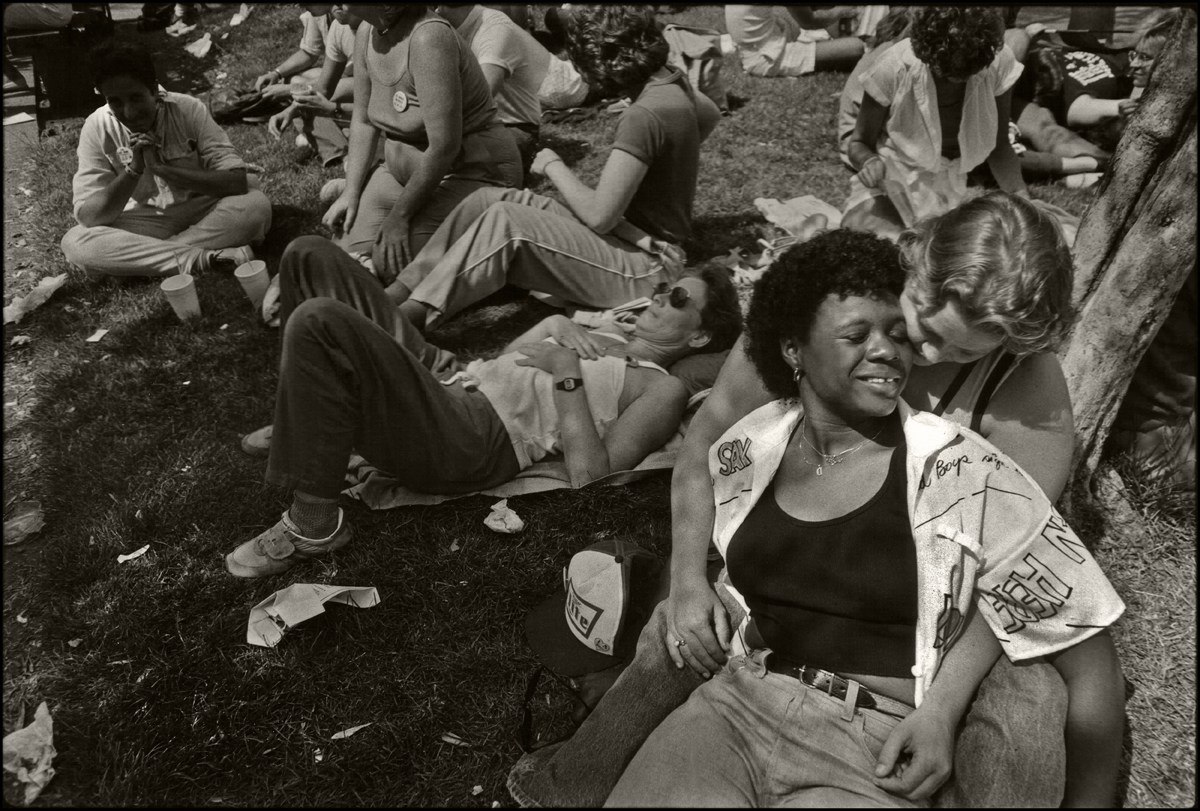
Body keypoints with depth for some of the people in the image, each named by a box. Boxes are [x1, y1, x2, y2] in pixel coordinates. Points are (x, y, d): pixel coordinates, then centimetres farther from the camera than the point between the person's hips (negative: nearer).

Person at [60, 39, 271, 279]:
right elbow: (88, 217, -17)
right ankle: (198, 258, -29)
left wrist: (161, 168, -30)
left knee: (256, 205, -31)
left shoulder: (189, 109, -16)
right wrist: (133, 169, -30)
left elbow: (237, 181, -24)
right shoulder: (97, 128, -12)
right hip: (143, 224, 1)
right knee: (74, 242, -27)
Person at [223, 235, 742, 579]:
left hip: (471, 442, -8)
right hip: (447, 383, 8)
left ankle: (313, 526, -16)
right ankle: (302, 425, 13)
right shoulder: (600, 342, 27)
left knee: (319, 322, -30)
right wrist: (551, 326, 12)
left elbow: (588, 474, -11)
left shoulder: (663, 390, 3)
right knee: (311, 254, 5)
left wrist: (567, 376, -9)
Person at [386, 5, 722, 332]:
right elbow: (711, 114, 26)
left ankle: (414, 313, -22)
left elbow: (599, 215, -26)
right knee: (487, 199, -3)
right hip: (633, 237, 9)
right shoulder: (669, 81, 2)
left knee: (505, 221, -26)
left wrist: (553, 166, -10)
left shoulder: (644, 116, -26)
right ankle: (401, 290, -5)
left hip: (644, 269, -9)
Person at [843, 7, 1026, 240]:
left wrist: (1022, 200, -18)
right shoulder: (894, 68, -23)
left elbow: (998, 147, -3)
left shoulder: (999, 63, -17)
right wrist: (871, 162, -33)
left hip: (954, 185, 3)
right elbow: (859, 143, -10)